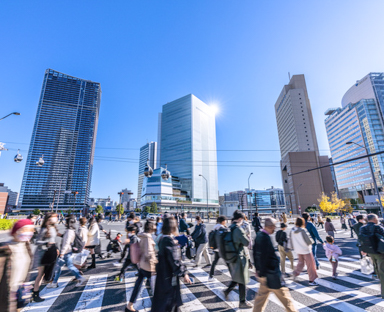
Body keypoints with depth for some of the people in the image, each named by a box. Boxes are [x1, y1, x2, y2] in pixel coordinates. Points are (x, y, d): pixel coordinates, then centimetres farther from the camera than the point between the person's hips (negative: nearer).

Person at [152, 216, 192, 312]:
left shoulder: (162, 239, 2)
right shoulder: (169, 241, -26)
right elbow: (175, 260, -25)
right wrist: (184, 273, -19)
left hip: (162, 274, 9)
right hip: (169, 276, -9)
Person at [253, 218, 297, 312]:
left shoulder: (258, 236, 4)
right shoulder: (265, 238, -25)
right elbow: (263, 258, -25)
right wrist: (263, 275, -19)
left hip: (263, 273, 8)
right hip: (271, 274, -8)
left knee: (262, 295, 19)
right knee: (284, 294, 12)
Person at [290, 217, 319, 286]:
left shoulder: (292, 231, -6)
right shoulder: (302, 231, -24)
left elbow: (291, 241, 2)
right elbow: (309, 241, -19)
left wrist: (293, 247, 17)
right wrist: (312, 241, 3)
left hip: (298, 250, 6)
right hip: (306, 250, -5)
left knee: (301, 262, 25)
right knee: (310, 264, 10)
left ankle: (295, 273, 14)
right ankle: (312, 280, 17)